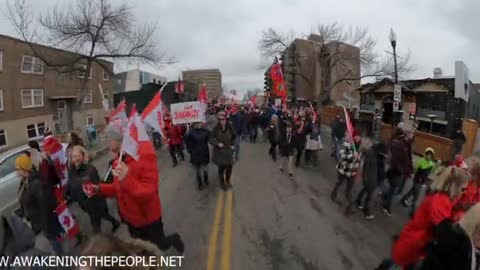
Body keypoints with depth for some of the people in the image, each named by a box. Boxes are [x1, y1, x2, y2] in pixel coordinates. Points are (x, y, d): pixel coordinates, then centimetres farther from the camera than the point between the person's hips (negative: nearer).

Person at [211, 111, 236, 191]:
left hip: (228, 151, 2)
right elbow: (211, 139, -7)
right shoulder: (216, 129, -12)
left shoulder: (230, 128, -6)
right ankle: (222, 183, 29)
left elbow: (234, 137, 9)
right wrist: (217, 143, -22)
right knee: (221, 168, 3)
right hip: (219, 152, -2)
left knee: (229, 167, 11)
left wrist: (233, 145, -2)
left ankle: (227, 181, 40)